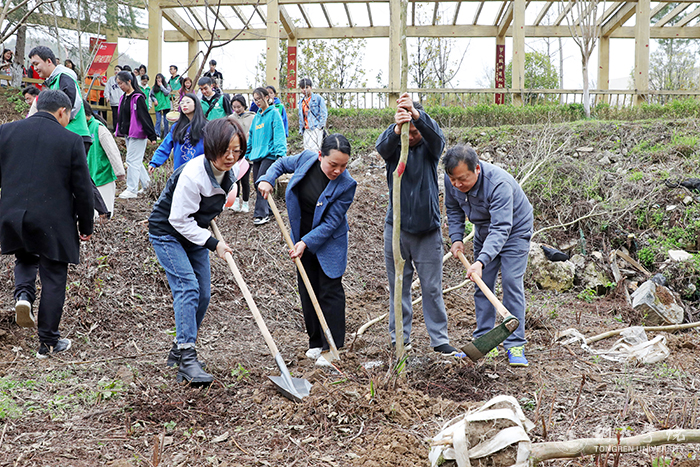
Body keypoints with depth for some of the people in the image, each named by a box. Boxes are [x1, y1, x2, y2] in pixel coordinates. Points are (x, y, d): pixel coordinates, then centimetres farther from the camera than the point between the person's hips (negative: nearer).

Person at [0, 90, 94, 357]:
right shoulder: (71, 140, -7)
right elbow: (83, 190, -4)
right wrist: (86, 226, 8)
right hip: (53, 222, -3)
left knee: (25, 258, 30)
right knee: (53, 279, 9)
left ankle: (23, 294, 2)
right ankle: (48, 342, 15)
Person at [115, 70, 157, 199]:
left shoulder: (138, 98, -15)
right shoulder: (124, 97, 12)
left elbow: (145, 117, -17)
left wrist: (152, 135, -18)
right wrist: (120, 131, 22)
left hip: (137, 134, -9)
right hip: (128, 134, 9)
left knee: (132, 160, -7)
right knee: (136, 160, 14)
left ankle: (132, 190, -2)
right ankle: (146, 184, 26)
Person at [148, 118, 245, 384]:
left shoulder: (230, 171, -7)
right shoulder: (193, 174, -31)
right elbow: (180, 220, -26)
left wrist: (213, 216, 7)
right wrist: (213, 244, -23)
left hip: (195, 233, 8)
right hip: (167, 233, -7)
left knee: (203, 295, 4)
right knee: (187, 288, -20)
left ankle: (178, 351, 20)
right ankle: (187, 360, -18)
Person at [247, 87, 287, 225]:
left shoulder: (273, 113, -2)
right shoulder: (256, 116, 19)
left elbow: (279, 134, -11)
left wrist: (280, 152, -21)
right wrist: (248, 154, 20)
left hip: (269, 154, -7)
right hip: (256, 155, 7)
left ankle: (261, 214, -13)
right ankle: (266, 209, 15)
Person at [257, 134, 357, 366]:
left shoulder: (346, 185, -23)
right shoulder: (306, 159, -12)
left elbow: (331, 223, -21)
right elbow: (282, 163, 10)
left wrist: (306, 242, -26)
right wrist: (267, 179, -8)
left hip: (329, 243, -5)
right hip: (302, 238, 5)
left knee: (330, 291, -2)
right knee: (308, 292, 11)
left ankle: (331, 347, 6)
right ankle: (315, 342, 24)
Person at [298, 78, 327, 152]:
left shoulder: (318, 98, 0)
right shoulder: (301, 102, 18)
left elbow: (324, 113, -3)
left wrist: (321, 125, -12)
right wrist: (301, 129, 17)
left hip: (316, 128, -6)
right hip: (306, 129, 6)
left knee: (314, 149, -17)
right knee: (307, 148, 3)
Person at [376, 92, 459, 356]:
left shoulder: (430, 147, -1)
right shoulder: (394, 146, -2)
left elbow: (435, 134, -25)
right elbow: (382, 146, -26)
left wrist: (416, 114, -46)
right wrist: (396, 129, -50)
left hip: (428, 228, 0)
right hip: (396, 228, 1)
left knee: (432, 288, 5)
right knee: (398, 286, 9)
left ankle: (439, 338, 16)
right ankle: (400, 337, 20)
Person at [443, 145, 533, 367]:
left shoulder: (499, 183, -39)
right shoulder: (452, 180, -18)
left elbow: (501, 228, -45)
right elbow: (453, 209, 3)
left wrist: (481, 261, -54)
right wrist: (456, 238, -9)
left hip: (514, 230, -6)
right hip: (483, 231, 6)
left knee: (511, 281, -14)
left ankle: (515, 345, -9)